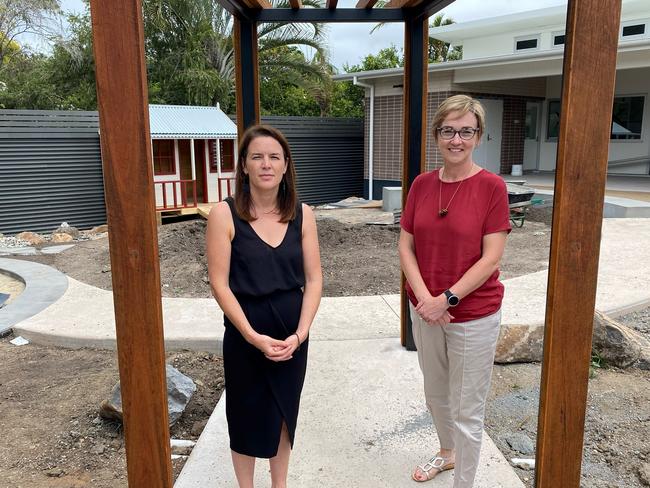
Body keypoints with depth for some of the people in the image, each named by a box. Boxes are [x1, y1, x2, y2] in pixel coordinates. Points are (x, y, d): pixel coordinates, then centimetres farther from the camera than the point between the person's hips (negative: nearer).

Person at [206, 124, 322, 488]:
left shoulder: (302, 214, -2)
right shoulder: (224, 214, -12)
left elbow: (314, 279, -2)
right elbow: (219, 283, -13)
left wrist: (299, 334, -12)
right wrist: (253, 336, -18)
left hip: (293, 333, 3)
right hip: (245, 333, -3)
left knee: (284, 411, 19)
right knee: (247, 415, 13)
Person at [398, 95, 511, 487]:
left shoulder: (491, 186, -12)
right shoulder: (422, 184, 1)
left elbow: (491, 258, -15)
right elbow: (406, 247, 0)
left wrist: (447, 299, -19)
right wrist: (423, 297, -13)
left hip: (474, 316, -5)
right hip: (425, 312, 5)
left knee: (467, 410, 7)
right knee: (435, 393, 23)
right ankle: (447, 453, 50)